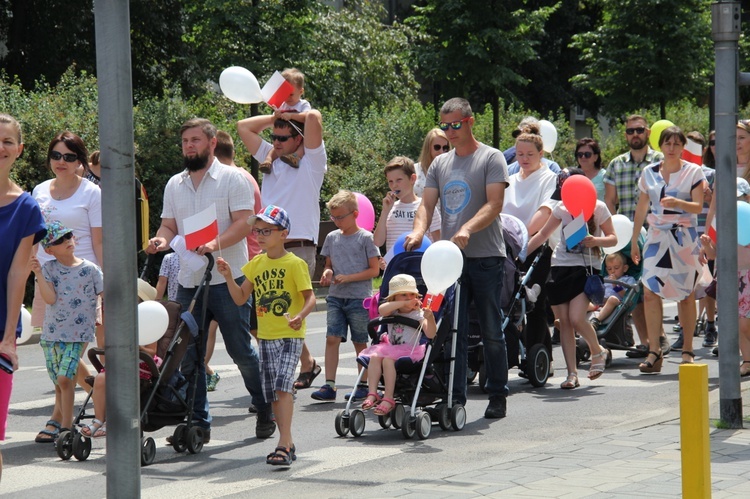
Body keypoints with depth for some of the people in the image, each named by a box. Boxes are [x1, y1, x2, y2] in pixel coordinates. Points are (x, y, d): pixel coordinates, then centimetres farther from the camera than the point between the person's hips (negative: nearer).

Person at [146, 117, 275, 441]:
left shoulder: (232, 178, -3)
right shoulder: (174, 185, 15)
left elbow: (243, 222, -11)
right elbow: (169, 225, 16)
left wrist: (215, 244, -27)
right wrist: (163, 239, -8)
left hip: (228, 281, -5)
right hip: (189, 281, 5)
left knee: (241, 351, 0)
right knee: (188, 356, 3)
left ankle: (266, 409, 18)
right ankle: (197, 422, 10)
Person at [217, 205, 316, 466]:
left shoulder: (294, 264, -8)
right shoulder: (256, 264, 9)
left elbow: (310, 297, -12)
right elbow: (241, 298, 10)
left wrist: (300, 315, -31)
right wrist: (228, 277, -5)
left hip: (290, 335, -6)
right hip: (266, 336, 6)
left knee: (282, 386, -19)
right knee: (272, 392, 9)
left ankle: (284, 444, -22)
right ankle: (288, 444, 19)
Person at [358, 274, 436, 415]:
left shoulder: (418, 314, 3)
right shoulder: (393, 312, 14)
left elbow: (431, 334, -11)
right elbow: (381, 310, -12)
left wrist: (429, 318, -30)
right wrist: (404, 303, -18)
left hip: (409, 352, -4)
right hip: (390, 348, 4)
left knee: (388, 360, -31)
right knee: (374, 357, -26)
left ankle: (388, 398, -32)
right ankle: (372, 394, -32)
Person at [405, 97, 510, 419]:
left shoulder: (491, 158, 0)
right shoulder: (440, 164, 17)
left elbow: (494, 204, -11)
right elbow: (427, 205, 10)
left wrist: (467, 230, -27)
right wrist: (418, 232, -12)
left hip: (486, 259, -4)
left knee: (492, 332, 1)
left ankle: (498, 396, 10)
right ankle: (455, 397, 2)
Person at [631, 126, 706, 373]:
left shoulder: (693, 172, 1)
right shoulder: (649, 172, 10)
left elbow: (698, 206, -6)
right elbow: (642, 207, 16)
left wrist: (678, 203, -26)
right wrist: (634, 240, 15)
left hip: (684, 238, -2)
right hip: (656, 237, 2)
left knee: (686, 294, 1)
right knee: (650, 292, -10)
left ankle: (687, 350, 10)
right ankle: (654, 351, -9)